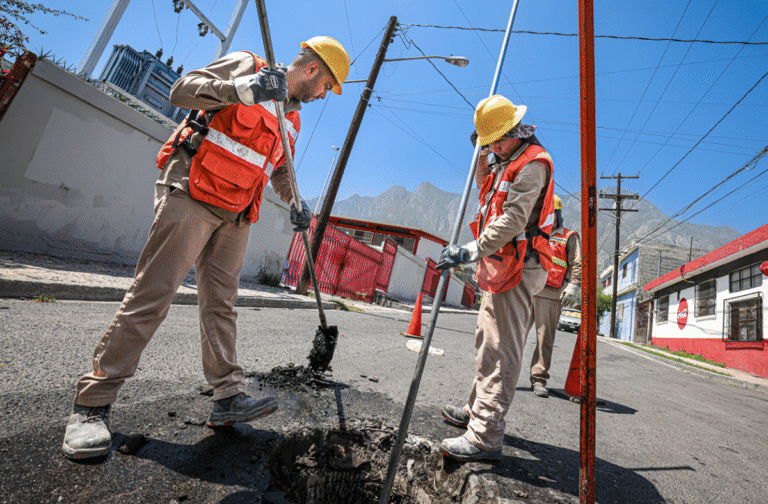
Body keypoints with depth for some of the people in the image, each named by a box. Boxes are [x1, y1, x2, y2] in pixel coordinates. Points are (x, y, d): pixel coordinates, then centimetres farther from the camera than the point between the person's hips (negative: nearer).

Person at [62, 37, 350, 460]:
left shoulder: (292, 117, 21)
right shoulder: (246, 64, 2)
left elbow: (279, 167, 29)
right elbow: (181, 90, -8)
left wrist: (295, 202, 11)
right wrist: (241, 90, -23)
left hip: (235, 216, 7)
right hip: (192, 195, -7)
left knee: (221, 303, 4)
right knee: (153, 294, -9)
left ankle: (229, 397, 7)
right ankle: (91, 404, 1)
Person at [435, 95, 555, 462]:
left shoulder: (533, 163, -11)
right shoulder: (508, 161, 21)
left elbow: (513, 219, -23)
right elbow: (487, 195, 34)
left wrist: (472, 251, -30)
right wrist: (482, 157, 21)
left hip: (518, 268, -10)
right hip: (500, 266, 10)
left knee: (500, 350, -12)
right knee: (487, 341, 15)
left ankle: (485, 438, -8)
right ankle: (476, 411, 28)